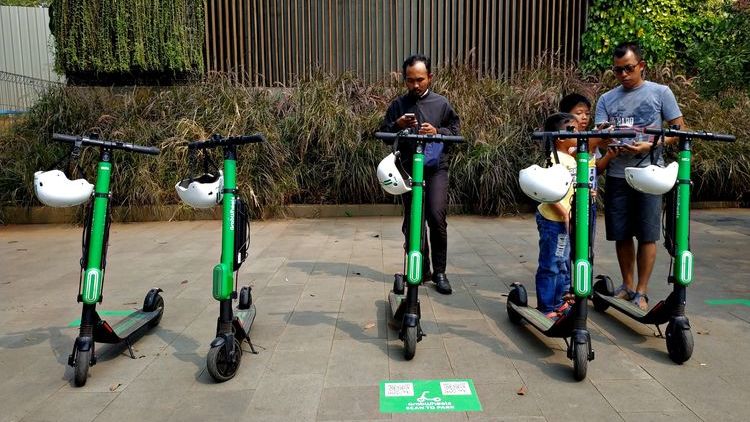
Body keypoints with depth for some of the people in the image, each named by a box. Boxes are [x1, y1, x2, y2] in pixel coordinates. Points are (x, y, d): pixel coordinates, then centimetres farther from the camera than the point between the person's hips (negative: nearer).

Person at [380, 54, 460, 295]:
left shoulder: (441, 103, 6)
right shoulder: (398, 105, 7)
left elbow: (456, 131, 8)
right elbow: (384, 135, 9)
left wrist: (437, 131, -10)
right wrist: (397, 125, -11)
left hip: (436, 168, -2)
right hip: (408, 168, 2)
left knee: (436, 216, -14)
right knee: (412, 221, 5)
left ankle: (439, 271, 0)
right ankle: (421, 269, 20)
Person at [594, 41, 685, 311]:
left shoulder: (660, 93, 3)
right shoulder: (607, 99, 10)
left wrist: (648, 146, -13)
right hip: (616, 175, 3)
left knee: (647, 235, -1)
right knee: (621, 235, 7)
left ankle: (641, 292, 10)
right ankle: (627, 286, 23)